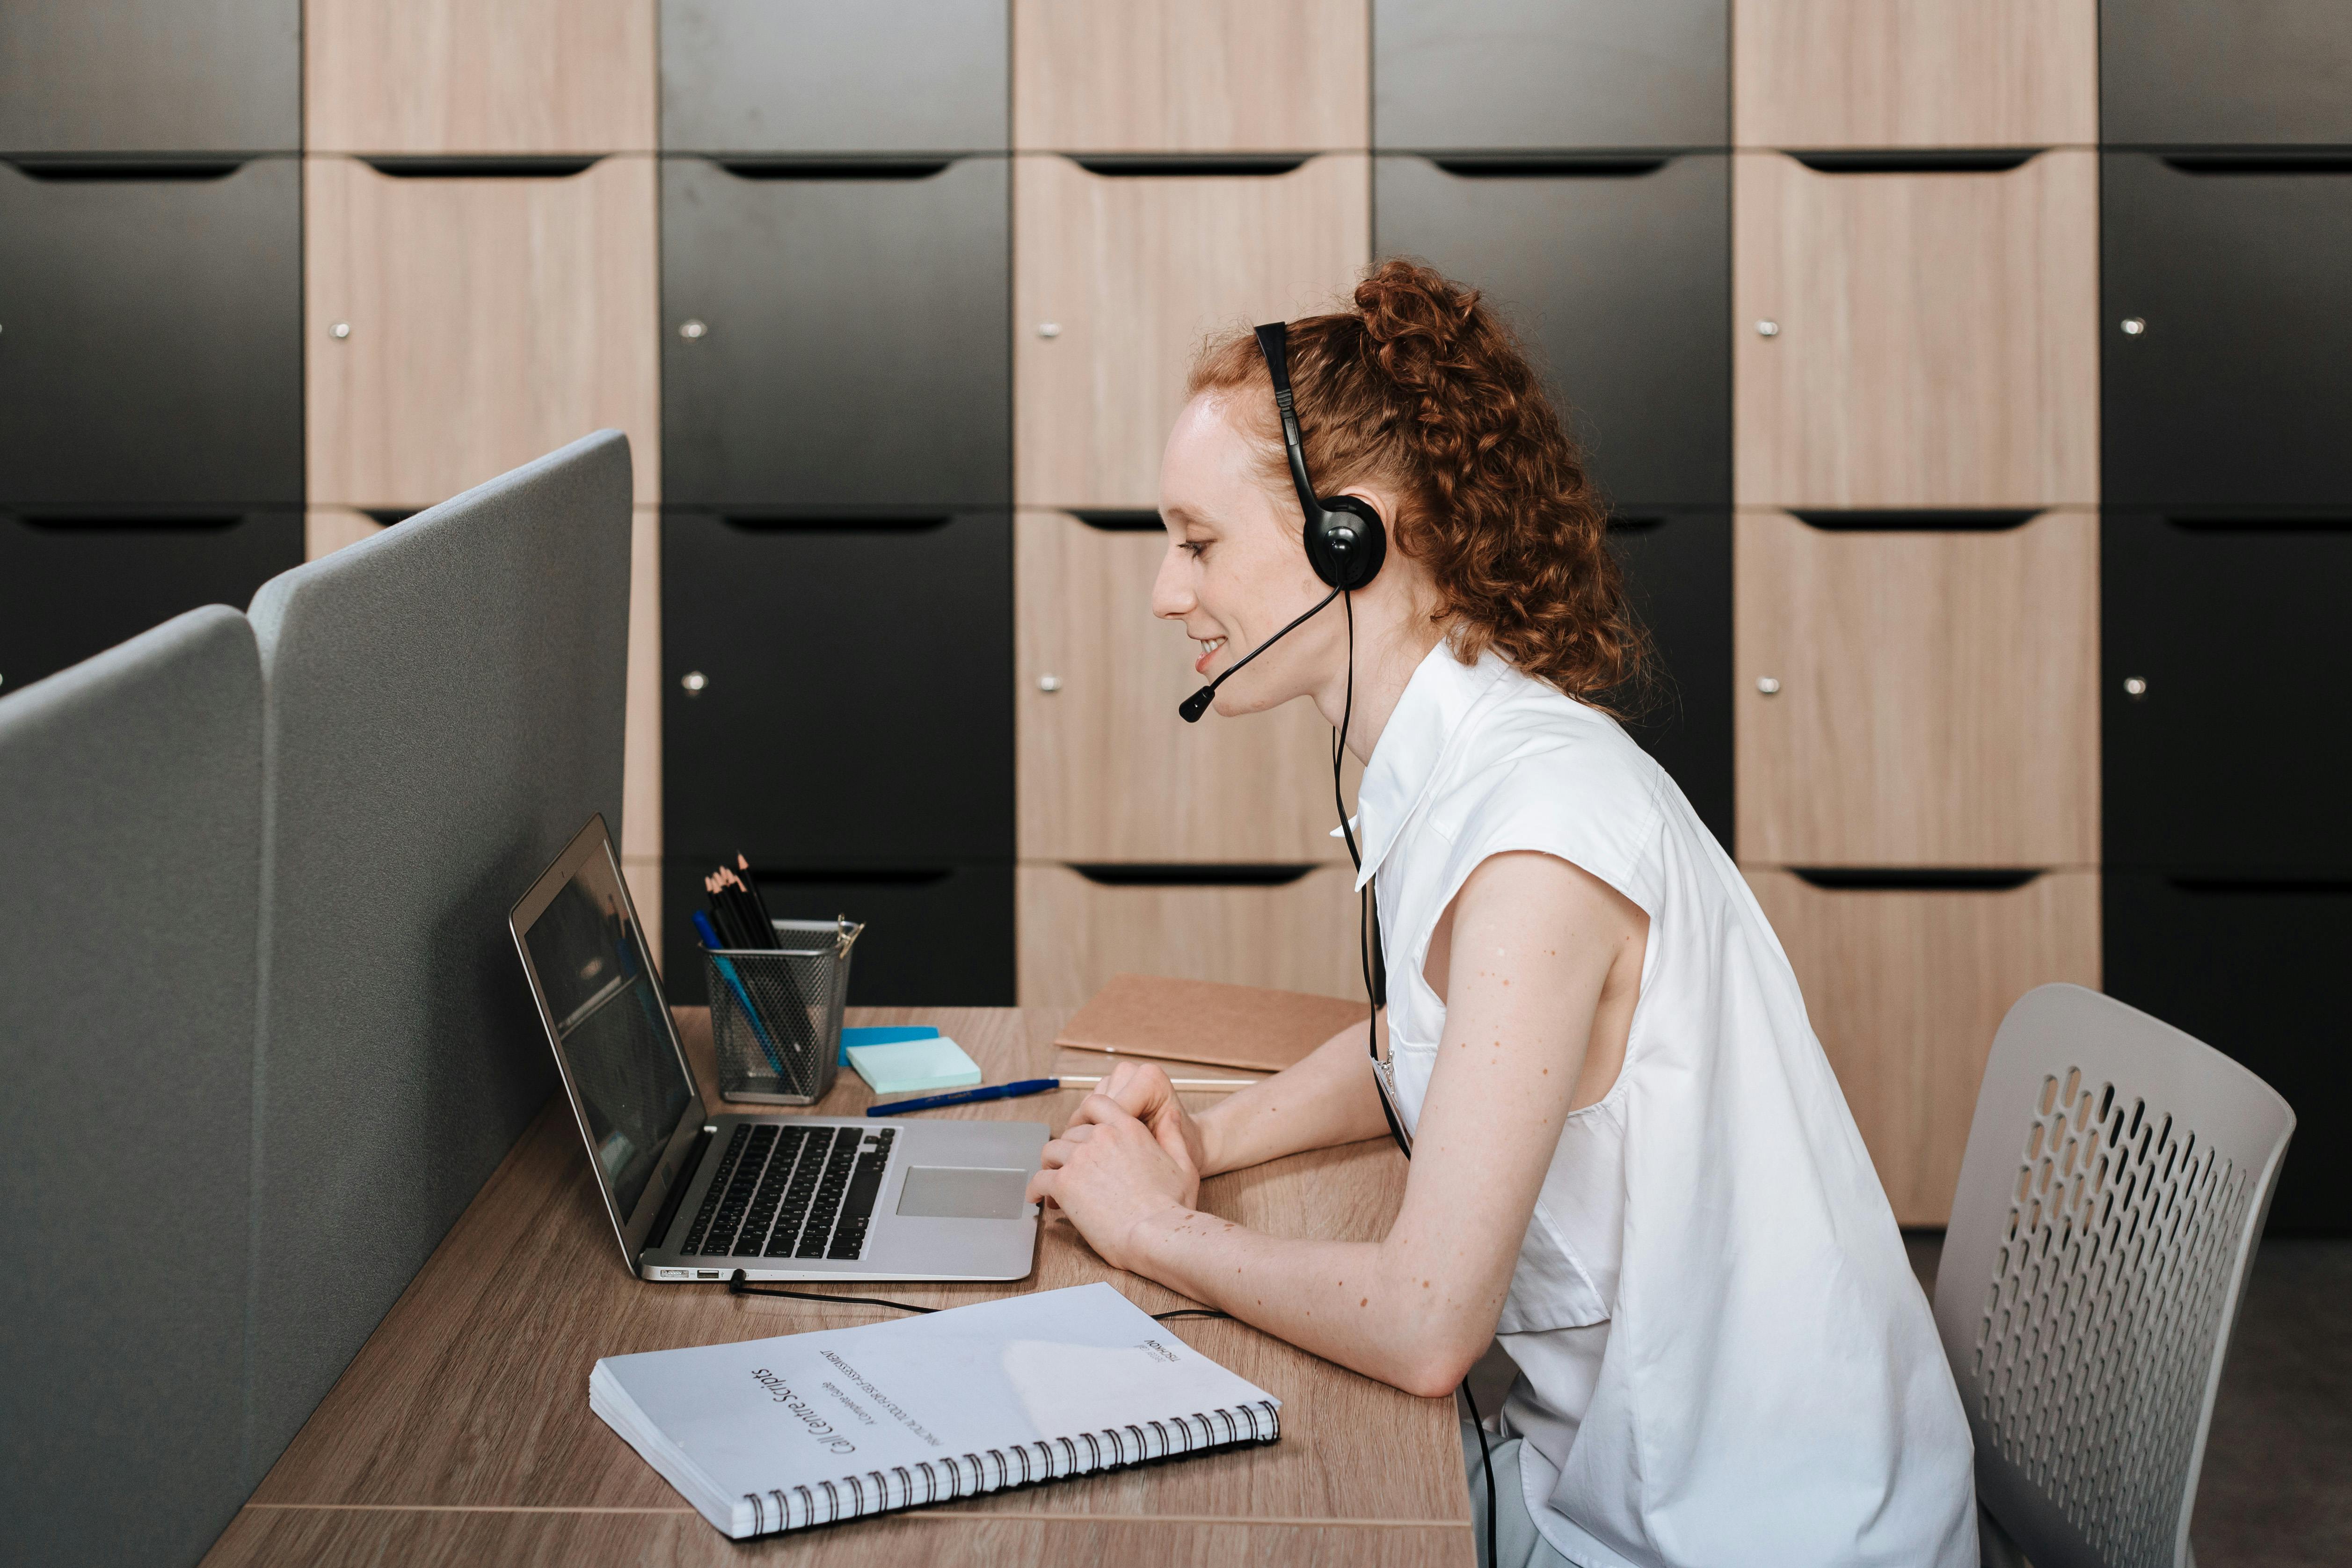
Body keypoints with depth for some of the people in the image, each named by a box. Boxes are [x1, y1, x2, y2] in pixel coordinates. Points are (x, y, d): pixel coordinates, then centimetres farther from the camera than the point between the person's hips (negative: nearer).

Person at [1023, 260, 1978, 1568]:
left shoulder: (1536, 833, -26)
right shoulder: (1454, 767, 2)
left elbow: (1423, 1326, -26)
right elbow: (1411, 1045, 22)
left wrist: (1154, 1228, -10)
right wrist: (1210, 1139, 4)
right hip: (1616, 1456, 7)